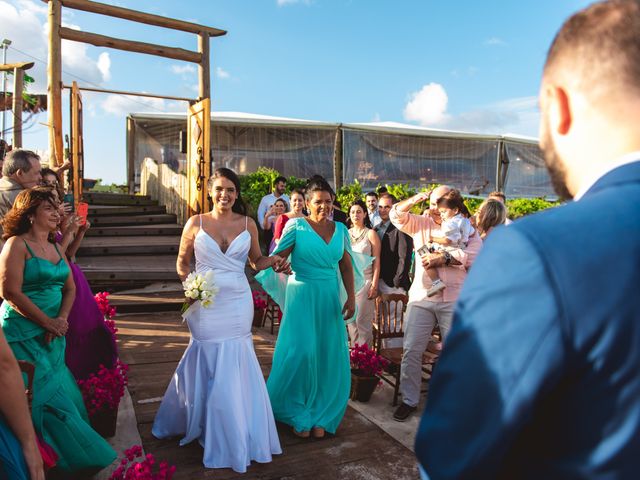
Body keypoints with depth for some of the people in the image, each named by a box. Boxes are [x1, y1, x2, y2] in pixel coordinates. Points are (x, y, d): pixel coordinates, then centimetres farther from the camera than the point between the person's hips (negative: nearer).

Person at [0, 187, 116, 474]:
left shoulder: (54, 248, 12)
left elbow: (70, 288, 9)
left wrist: (62, 319, -8)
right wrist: (48, 323, -15)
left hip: (54, 335, 7)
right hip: (24, 335, -7)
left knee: (61, 393, 11)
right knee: (46, 397, -1)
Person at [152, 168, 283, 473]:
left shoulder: (248, 224, 1)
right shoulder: (196, 223, -2)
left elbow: (256, 260, 10)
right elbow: (182, 262, 6)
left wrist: (273, 261, -10)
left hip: (238, 304, 1)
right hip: (205, 305, -1)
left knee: (234, 367, 9)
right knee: (208, 365, 9)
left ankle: (236, 433, 31)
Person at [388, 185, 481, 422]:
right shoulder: (421, 223, 12)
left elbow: (475, 254, -11)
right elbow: (396, 215, 4)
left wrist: (444, 258, -19)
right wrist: (417, 198, -3)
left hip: (454, 300, -1)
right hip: (421, 296, 2)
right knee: (411, 350, 0)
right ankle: (409, 400, 15)